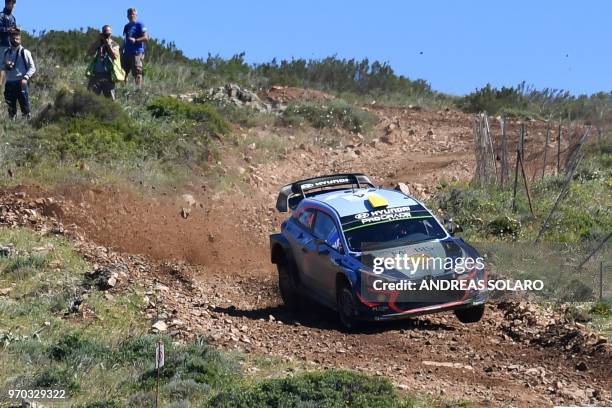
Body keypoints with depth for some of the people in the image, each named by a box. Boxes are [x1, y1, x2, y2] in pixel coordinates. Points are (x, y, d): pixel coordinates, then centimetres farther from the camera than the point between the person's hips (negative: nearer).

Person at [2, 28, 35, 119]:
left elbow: (32, 68, -3)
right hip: (9, 83, 5)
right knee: (11, 107, 9)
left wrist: (25, 78, -16)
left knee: (24, 105, -6)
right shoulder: (6, 53, 11)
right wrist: (5, 66, -5)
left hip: (21, 83, -5)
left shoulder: (25, 52, -3)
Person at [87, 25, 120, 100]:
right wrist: (98, 41, -6)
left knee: (110, 97, -4)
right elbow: (91, 51, -3)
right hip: (96, 74, 2)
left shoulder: (114, 45, 9)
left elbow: (115, 56, -9)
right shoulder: (97, 43, 16)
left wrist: (108, 44, -10)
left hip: (108, 75, -1)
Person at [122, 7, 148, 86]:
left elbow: (146, 38, -8)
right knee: (124, 73, 3)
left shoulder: (140, 25, -1)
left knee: (137, 73, -10)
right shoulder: (127, 26, 20)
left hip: (137, 52, -7)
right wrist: (122, 49, 18)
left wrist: (135, 40, -19)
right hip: (127, 53, 7)